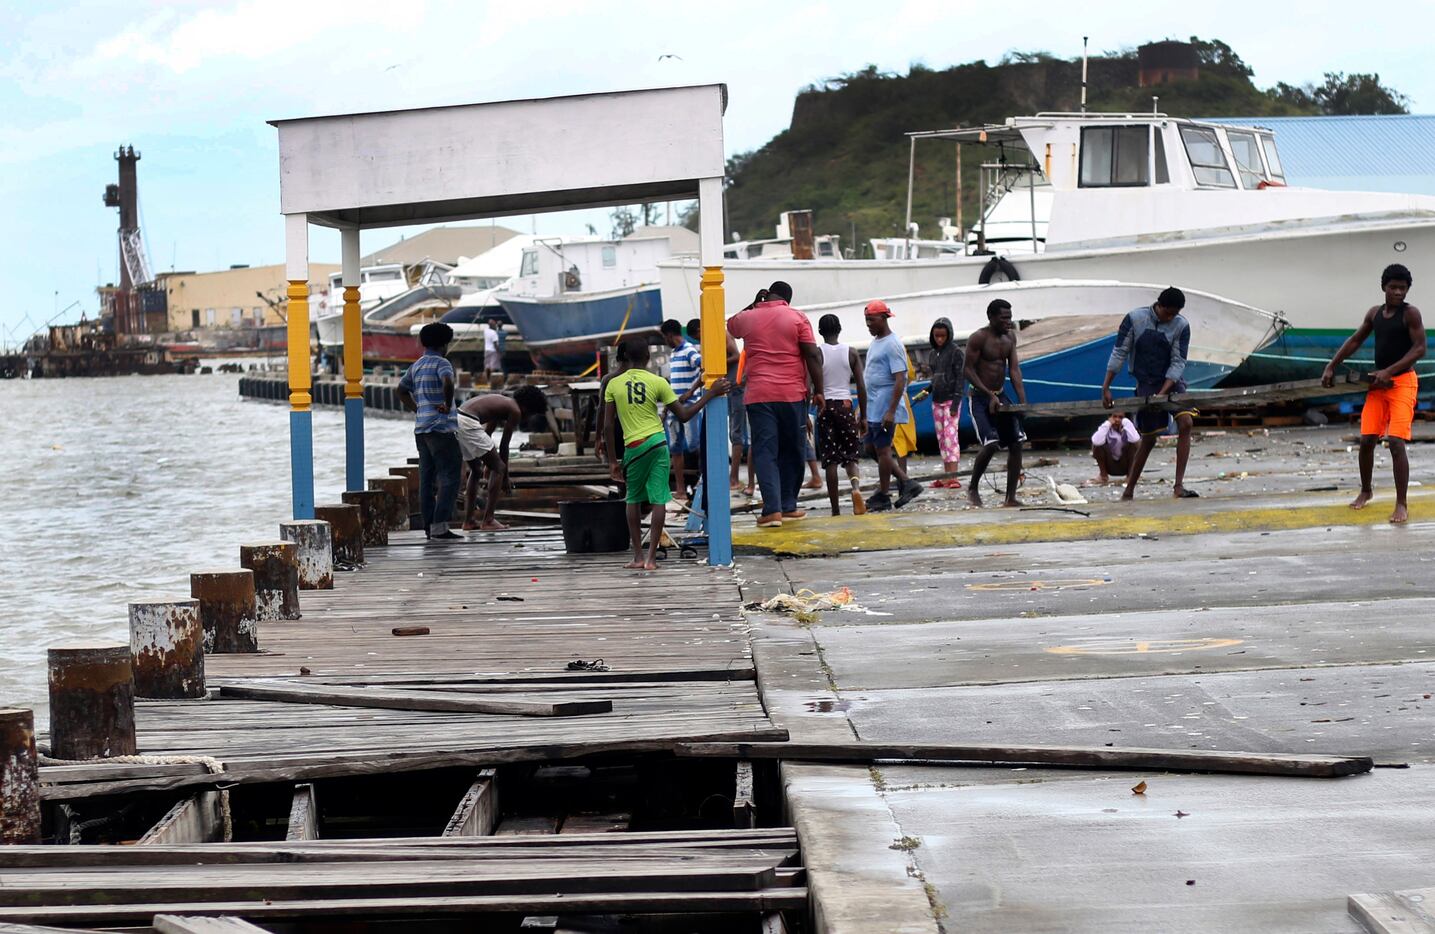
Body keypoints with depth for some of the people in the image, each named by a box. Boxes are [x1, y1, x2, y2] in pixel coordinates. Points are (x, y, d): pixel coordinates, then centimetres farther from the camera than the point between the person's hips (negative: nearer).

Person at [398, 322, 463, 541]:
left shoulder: (415, 366, 16)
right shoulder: (441, 363, -8)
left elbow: (402, 390, 27)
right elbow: (448, 382, -29)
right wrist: (448, 405, -15)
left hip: (421, 428, 8)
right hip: (441, 428, -8)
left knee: (427, 479, 9)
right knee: (449, 477, -7)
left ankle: (429, 526, 9)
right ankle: (439, 527, -15)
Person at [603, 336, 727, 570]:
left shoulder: (613, 384, 1)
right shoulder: (657, 382, -2)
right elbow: (684, 415, -1)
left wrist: (612, 458, 9)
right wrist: (711, 394, 4)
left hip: (632, 447, 1)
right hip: (657, 443, -1)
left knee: (634, 499, 16)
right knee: (657, 500, 1)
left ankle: (638, 557, 11)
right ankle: (651, 558, -4)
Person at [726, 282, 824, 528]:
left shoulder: (748, 318, 8)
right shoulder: (797, 318, 2)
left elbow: (730, 325, 32)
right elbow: (812, 355, -4)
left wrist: (754, 305, 29)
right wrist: (819, 391, 0)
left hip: (758, 395, 1)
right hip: (792, 395, -1)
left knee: (765, 453, -1)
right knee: (791, 452, 12)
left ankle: (772, 509, -13)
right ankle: (788, 506, 14)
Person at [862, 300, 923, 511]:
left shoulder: (892, 345, -13)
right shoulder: (875, 343, 16)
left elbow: (900, 380, -19)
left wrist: (891, 411, -24)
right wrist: (863, 409, 22)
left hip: (885, 409, -10)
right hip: (872, 407, 10)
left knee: (882, 450, -4)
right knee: (874, 448, 10)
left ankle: (883, 497, 3)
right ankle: (906, 483, 13)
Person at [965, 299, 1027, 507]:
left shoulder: (1010, 337, 6)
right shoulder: (978, 338, -13)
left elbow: (1014, 369, 5)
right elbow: (968, 369, -14)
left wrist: (1023, 401, -5)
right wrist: (990, 395, -20)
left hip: (1001, 396, 7)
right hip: (979, 398, -7)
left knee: (1016, 443, -1)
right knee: (990, 444, -20)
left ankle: (1010, 497, 5)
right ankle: (973, 487, 3)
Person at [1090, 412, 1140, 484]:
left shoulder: (1127, 428, -11)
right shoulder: (1107, 428, -12)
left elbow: (1135, 439, -35)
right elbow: (1096, 441, -34)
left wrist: (1126, 422, -25)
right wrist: (1107, 424, -27)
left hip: (1125, 466, 0)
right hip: (1110, 466, 0)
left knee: (1135, 443, -23)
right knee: (1096, 445, -24)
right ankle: (1103, 475, -7)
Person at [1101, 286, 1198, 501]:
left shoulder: (1181, 326, -8)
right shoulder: (1134, 318, -10)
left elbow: (1178, 362, -10)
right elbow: (1119, 353, -6)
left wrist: (1162, 394, -20)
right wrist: (1106, 388, -8)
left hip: (1172, 381, 1)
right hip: (1146, 384, -1)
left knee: (1186, 423, -20)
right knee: (1149, 438, 0)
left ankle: (1179, 486, -20)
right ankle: (1128, 490, 16)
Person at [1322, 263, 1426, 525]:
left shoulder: (1410, 313, -10)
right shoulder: (1374, 313, 8)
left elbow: (1419, 348, -15)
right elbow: (1355, 341, 18)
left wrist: (1389, 371, -21)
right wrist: (1331, 367, 10)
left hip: (1402, 382, -6)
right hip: (1378, 384, 6)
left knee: (1396, 442, -15)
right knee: (1366, 440, 7)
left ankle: (1401, 505, -12)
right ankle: (1366, 491, 30)